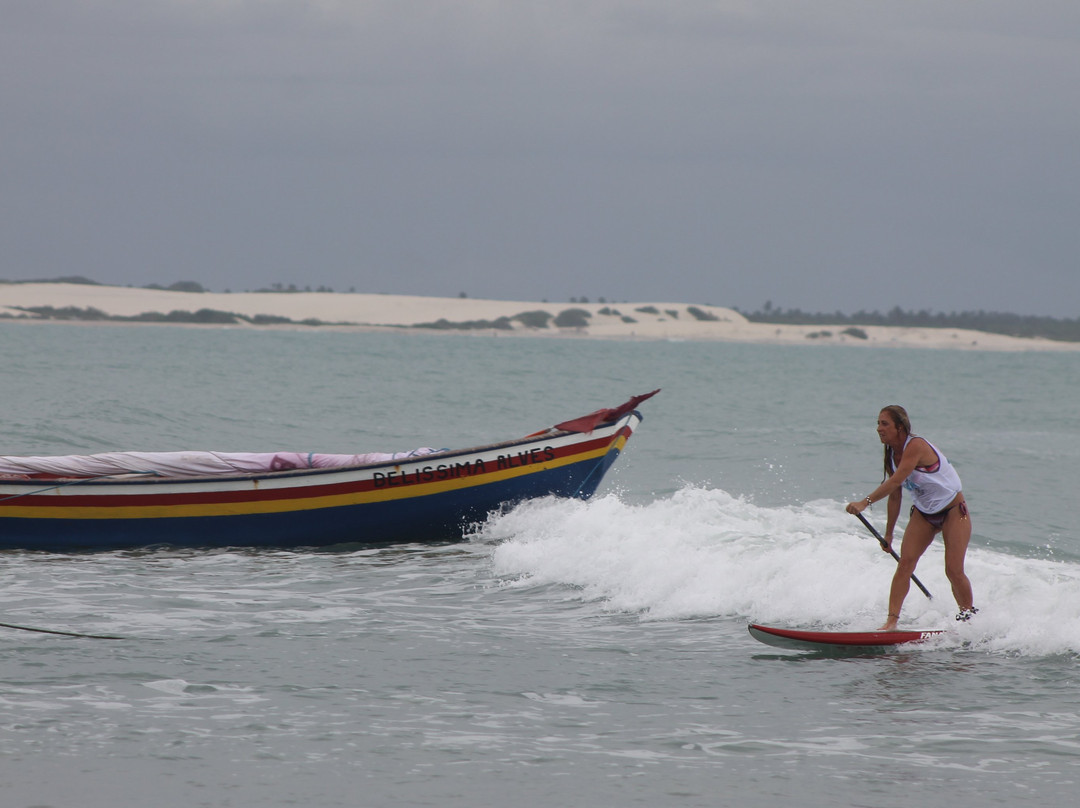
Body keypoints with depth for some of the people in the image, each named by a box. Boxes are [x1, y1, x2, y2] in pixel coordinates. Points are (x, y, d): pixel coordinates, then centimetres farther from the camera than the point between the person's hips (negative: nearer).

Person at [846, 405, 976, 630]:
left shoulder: (916, 446, -26)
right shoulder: (892, 454, -1)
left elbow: (895, 481, -37)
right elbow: (895, 495, 7)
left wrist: (865, 502, -46)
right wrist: (888, 534, 10)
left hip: (953, 511, -7)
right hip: (923, 514, 7)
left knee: (954, 571, -9)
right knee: (905, 563, -10)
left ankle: (970, 618, 14)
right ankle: (892, 621, -15)